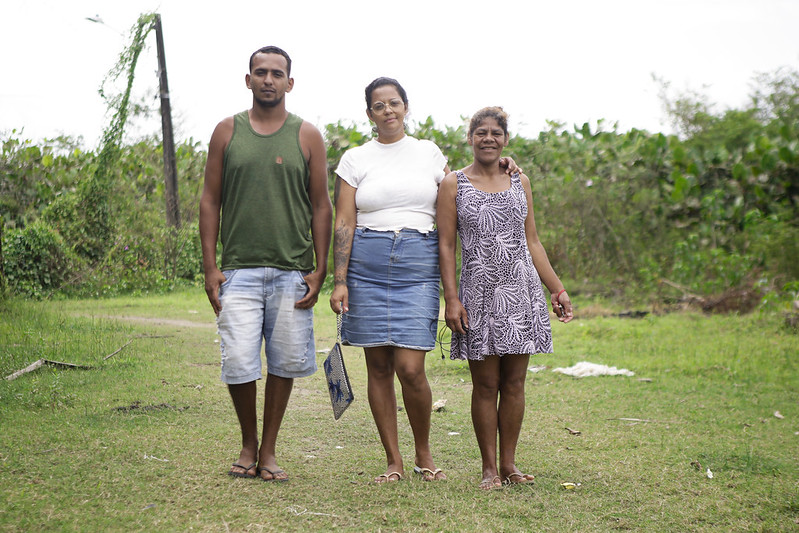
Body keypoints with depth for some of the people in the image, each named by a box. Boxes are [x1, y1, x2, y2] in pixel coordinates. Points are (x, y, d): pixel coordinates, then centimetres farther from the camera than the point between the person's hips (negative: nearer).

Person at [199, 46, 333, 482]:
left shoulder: (307, 136, 7)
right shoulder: (227, 132, 8)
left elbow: (321, 206, 7)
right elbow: (210, 200, 8)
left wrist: (319, 270, -1)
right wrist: (210, 267, 0)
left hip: (292, 273, 1)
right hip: (239, 270, 0)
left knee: (284, 363, 3)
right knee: (239, 364, -7)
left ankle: (269, 450, 18)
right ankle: (248, 445, 16)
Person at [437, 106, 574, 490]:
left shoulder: (520, 182, 13)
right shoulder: (453, 185, 2)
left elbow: (532, 242, 16)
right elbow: (446, 246, -1)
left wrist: (557, 288, 12)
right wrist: (451, 298, -10)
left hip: (521, 292, 3)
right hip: (479, 295, -3)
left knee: (514, 383, 5)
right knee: (485, 384, -1)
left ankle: (509, 463, 14)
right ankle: (489, 468, 8)